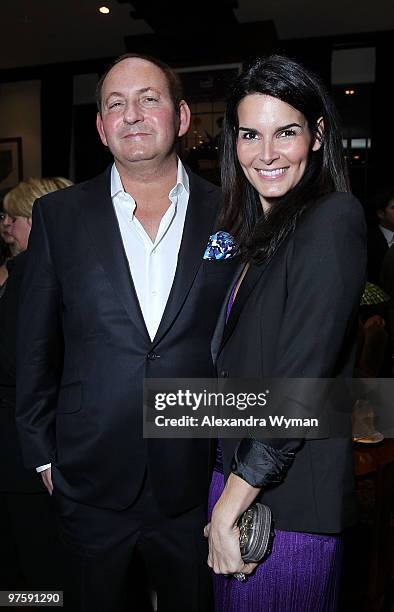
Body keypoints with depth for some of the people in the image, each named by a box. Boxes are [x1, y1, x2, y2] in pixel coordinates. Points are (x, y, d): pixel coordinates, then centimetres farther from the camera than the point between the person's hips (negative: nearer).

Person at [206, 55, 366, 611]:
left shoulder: (333, 218, -17)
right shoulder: (256, 230, 8)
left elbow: (302, 383, -22)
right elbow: (235, 367, 9)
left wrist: (229, 508, -15)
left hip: (286, 498, -7)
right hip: (236, 470, 7)